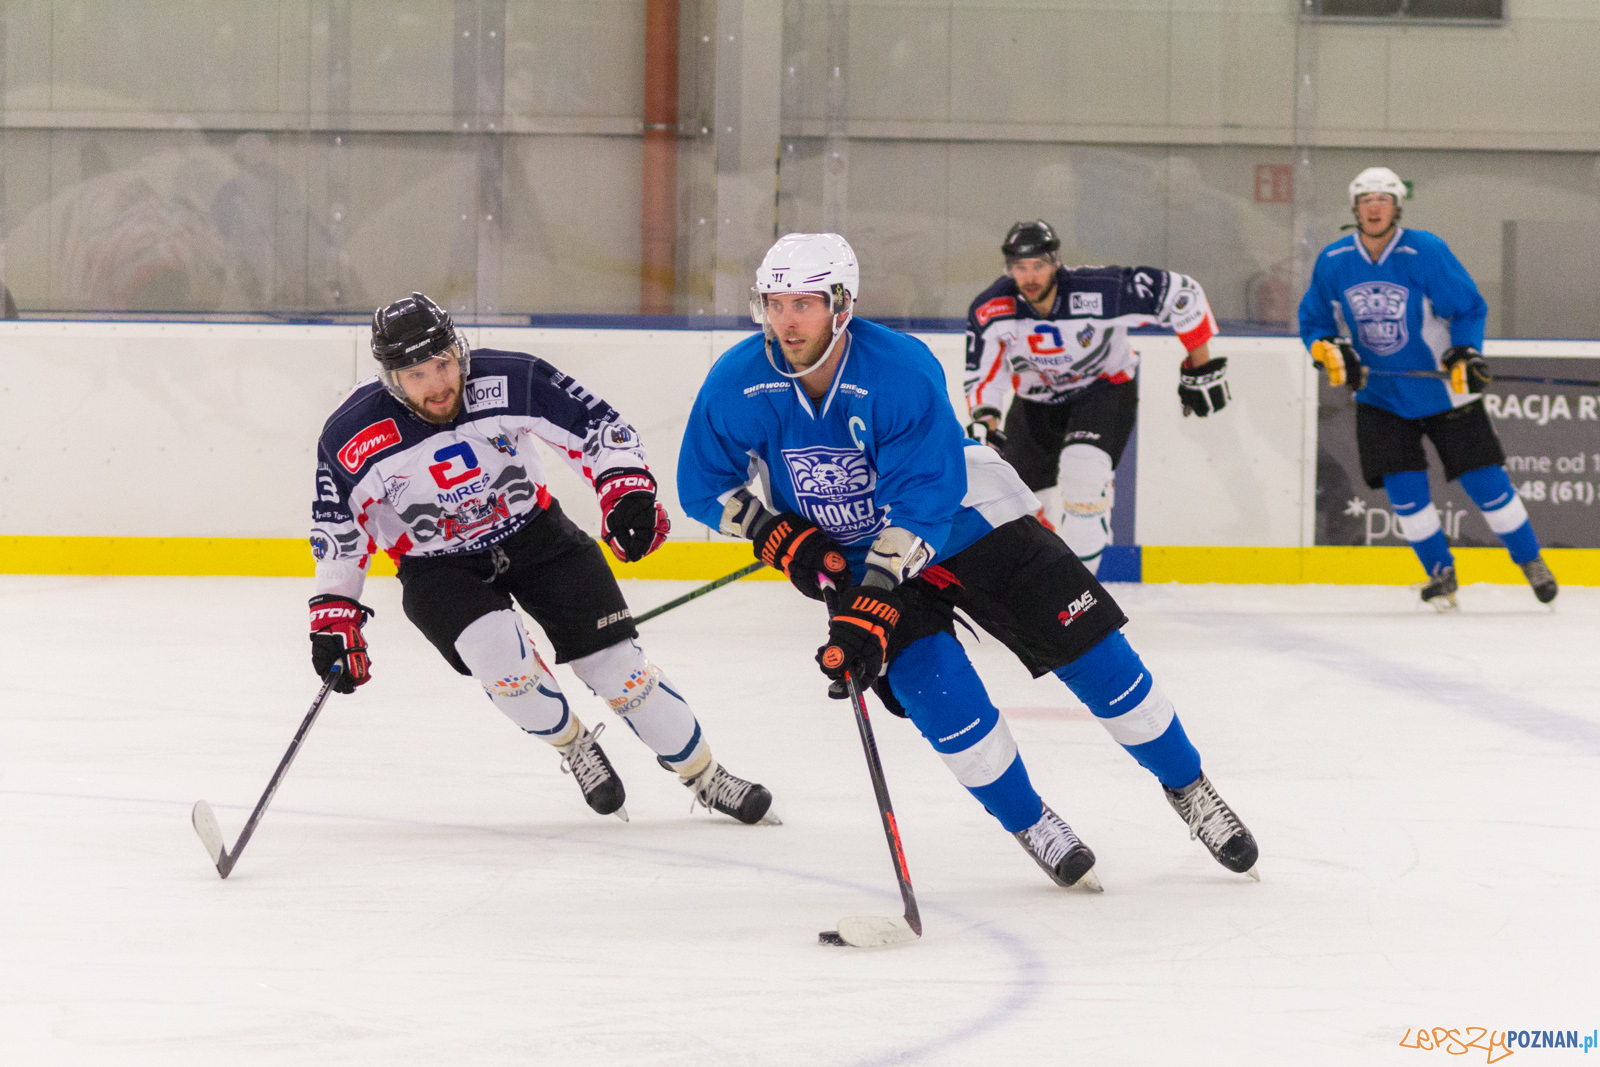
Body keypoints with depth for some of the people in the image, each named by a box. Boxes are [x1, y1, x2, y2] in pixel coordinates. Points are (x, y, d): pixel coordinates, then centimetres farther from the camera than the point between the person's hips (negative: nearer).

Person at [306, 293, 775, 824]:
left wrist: (627, 487, -26)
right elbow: (337, 528, -6)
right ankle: (574, 747, 1)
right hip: (437, 567, -1)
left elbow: (596, 423, -13)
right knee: (495, 650, -28)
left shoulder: (510, 381, -24)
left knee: (614, 660, -6)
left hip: (532, 531, 1)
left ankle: (705, 776, 11)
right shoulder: (353, 437, -21)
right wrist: (334, 614, -7)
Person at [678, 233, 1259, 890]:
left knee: (1093, 654, -5)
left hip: (963, 521, -2)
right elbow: (704, 485, -4)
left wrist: (869, 612, -39)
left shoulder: (902, 371, -30)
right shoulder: (738, 385, -18)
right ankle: (1031, 826, 2)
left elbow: (921, 505, -32)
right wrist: (778, 534, -20)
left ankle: (1188, 788, 14)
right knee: (937, 689, -19)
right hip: (852, 555, 2)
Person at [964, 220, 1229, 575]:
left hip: (1105, 389, -4)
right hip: (1036, 402, 4)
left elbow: (1182, 293, -23)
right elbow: (981, 373, -11)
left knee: (1082, 469, -30)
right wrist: (984, 419, -32)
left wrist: (1202, 369, -14)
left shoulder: (1100, 292, -31)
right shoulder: (990, 310, -22)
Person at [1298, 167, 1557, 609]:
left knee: (1484, 480, -2)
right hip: (1380, 395, 2)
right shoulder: (1333, 262, -6)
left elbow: (1469, 308, -9)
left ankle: (1530, 560, 17)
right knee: (1403, 487, -8)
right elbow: (1313, 320, 7)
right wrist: (1329, 351, -13)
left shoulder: (1426, 252, -16)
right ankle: (1441, 572, 11)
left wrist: (1464, 355, -23)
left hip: (1444, 389, -2)